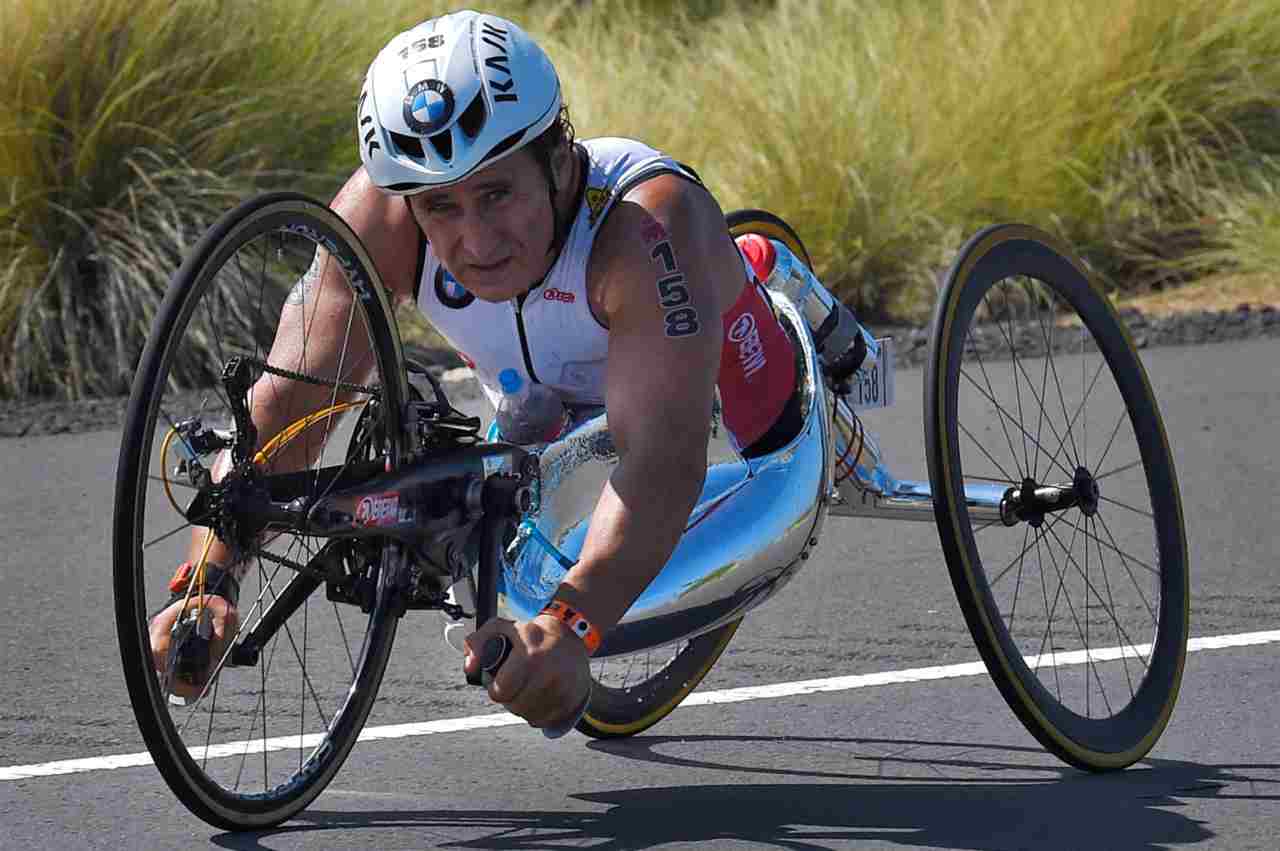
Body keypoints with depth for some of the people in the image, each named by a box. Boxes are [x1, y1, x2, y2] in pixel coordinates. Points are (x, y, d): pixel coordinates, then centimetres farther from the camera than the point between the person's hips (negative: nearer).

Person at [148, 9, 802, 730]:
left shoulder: (649, 221, -47)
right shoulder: (380, 216, -36)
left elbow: (663, 459, -56)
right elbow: (284, 401, -36)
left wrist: (570, 629, -71)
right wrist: (209, 583, -53)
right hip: (555, 419, 3)